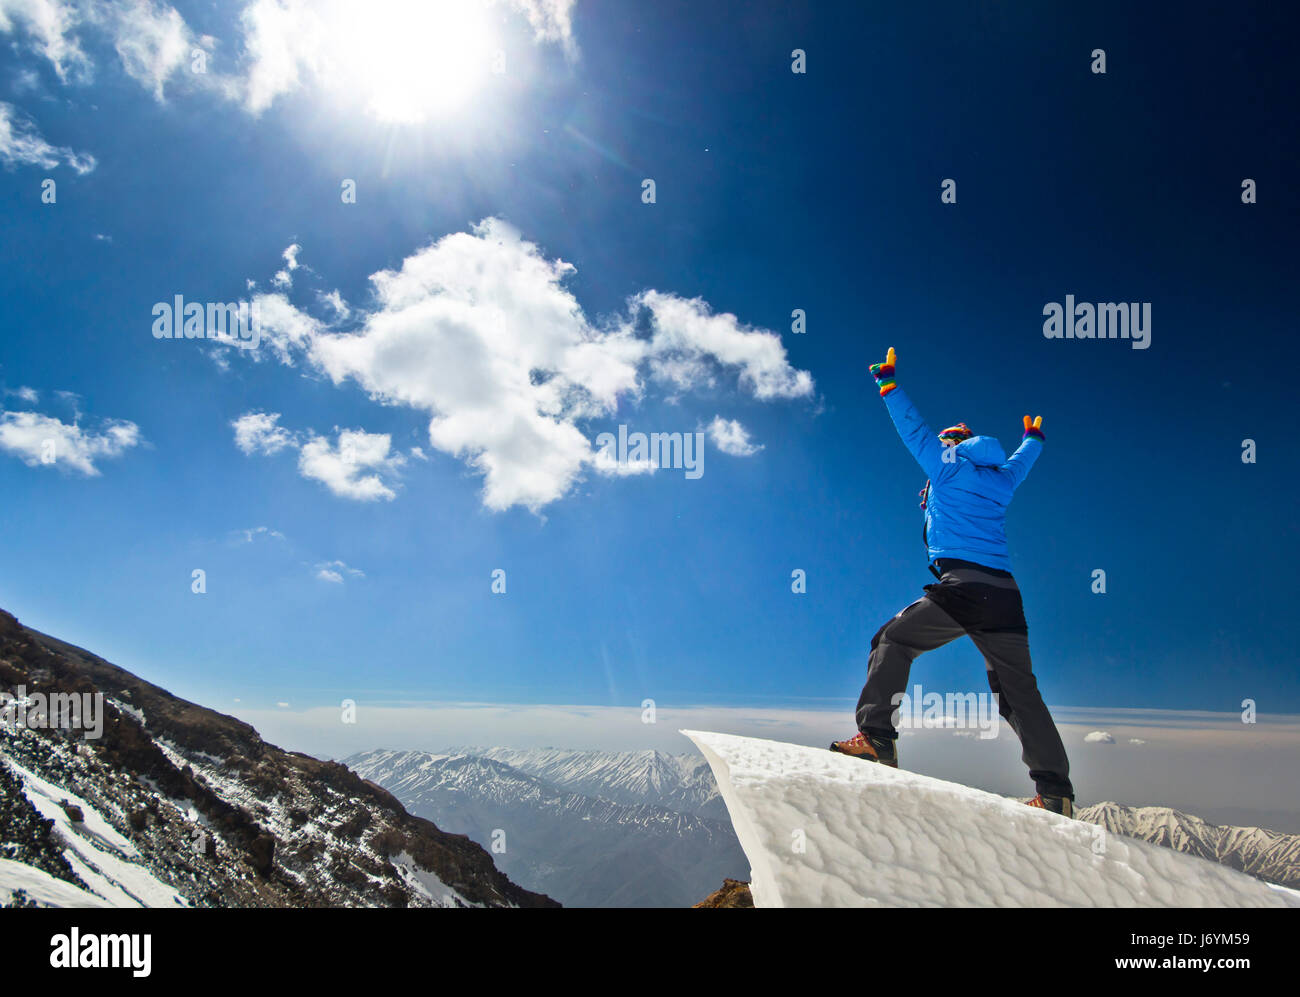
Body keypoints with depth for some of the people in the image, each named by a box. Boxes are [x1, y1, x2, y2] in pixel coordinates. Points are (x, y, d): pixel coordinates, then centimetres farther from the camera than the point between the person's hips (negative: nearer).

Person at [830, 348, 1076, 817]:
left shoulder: (947, 465, 10)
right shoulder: (1001, 480, 25)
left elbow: (915, 429, 20)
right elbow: (1020, 460, 47)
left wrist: (888, 385, 32)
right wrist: (1034, 438, 68)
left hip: (962, 586, -6)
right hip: (1005, 594, 6)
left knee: (893, 641, 1)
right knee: (1019, 689, 9)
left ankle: (876, 736, -14)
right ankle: (1056, 790, 5)